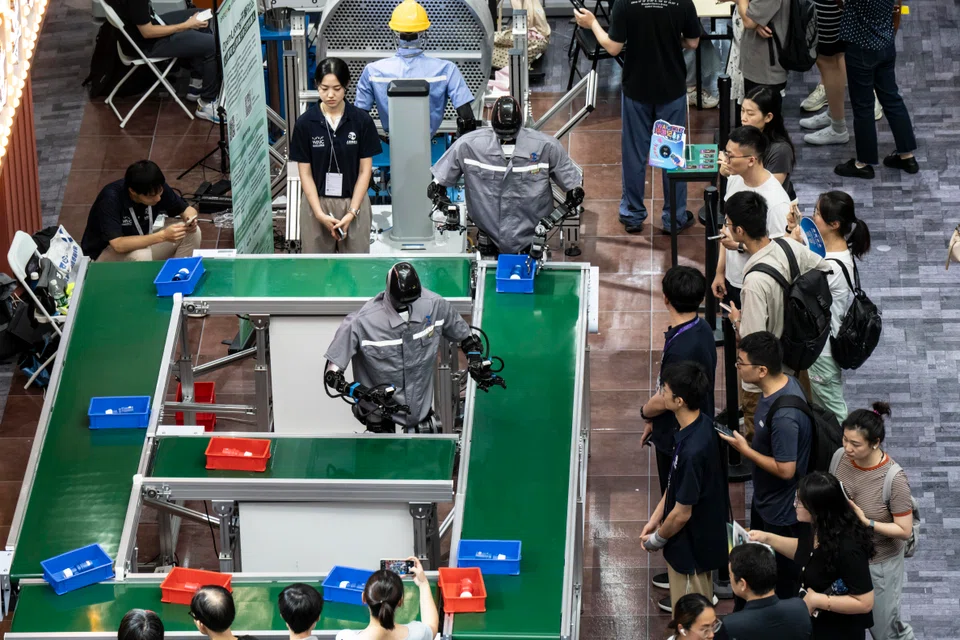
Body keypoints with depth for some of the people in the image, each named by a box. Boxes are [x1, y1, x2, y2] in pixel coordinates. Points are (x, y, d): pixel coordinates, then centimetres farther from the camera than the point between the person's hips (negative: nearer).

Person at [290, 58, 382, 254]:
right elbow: (305, 173, -5)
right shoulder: (305, 123, -6)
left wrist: (351, 212, -12)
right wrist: (320, 213, -14)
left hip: (354, 203, 0)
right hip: (316, 203, 0)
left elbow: (365, 170, -4)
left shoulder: (362, 120, -6)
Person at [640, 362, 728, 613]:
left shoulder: (692, 451, -35)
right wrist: (654, 519, 10)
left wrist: (657, 539, -7)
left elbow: (681, 514, -24)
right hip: (704, 538, 9)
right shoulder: (703, 425, -6)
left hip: (692, 549, -9)